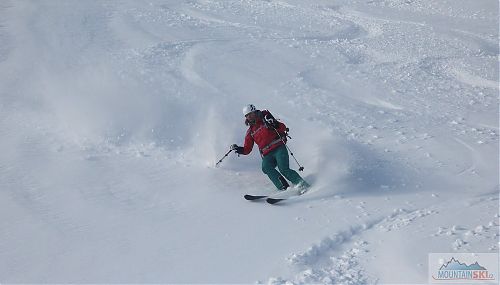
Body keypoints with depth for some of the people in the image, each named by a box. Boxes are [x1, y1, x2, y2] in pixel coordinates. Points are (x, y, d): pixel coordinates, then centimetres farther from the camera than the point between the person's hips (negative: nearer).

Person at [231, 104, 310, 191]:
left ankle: (302, 184, -10)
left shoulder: (265, 119, 8)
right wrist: (238, 149, 0)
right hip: (267, 155, 3)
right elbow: (247, 149, 19)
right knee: (266, 167, -27)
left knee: (284, 169, -22)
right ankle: (284, 188, -31)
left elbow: (283, 128, 1)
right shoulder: (250, 132, 19)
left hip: (279, 148, -3)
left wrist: (274, 124, -18)